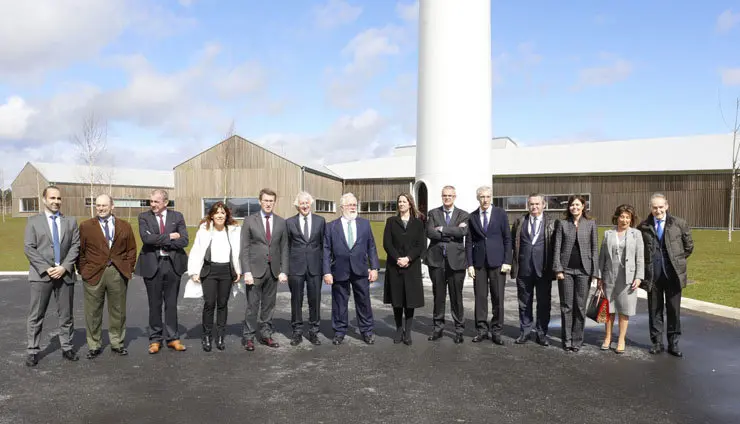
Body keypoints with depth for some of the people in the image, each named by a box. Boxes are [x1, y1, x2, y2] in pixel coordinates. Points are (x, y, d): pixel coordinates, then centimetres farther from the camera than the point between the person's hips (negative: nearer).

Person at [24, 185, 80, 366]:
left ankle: (67, 348, 16)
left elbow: (75, 246, 3)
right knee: (36, 316, 3)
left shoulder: (71, 222, 10)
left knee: (66, 314, 7)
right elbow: (29, 248, -2)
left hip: (65, 274, 2)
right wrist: (46, 268, -13)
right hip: (41, 275, -1)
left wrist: (65, 267, -10)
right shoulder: (33, 221, 5)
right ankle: (33, 351, 12)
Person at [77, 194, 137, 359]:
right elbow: (80, 251, 5)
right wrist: (83, 270, -1)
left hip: (118, 274, 1)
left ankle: (117, 343, 22)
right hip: (93, 274, -1)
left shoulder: (125, 226, 7)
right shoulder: (85, 226, 4)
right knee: (93, 313, 5)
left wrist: (129, 269, 3)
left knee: (118, 311, 9)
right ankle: (94, 346, 17)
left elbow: (131, 250, 10)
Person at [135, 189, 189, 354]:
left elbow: (184, 241, -6)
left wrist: (160, 242, -11)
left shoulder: (177, 216, 4)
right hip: (152, 265, -1)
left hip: (173, 264, 1)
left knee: (171, 303, 8)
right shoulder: (144, 217, 2)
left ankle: (172, 338, 18)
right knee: (155, 304, 7)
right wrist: (169, 237, -13)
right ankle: (155, 339, 19)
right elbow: (146, 238, -15)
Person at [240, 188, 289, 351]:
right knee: (252, 305, 1)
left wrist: (283, 271, 1)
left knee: (268, 305, 10)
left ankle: (265, 334, 22)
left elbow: (284, 249, 8)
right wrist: (246, 271, -10)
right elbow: (244, 248, -3)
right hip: (255, 270, -3)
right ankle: (248, 337, 12)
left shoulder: (281, 222, 7)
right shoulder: (250, 221, 0)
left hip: (273, 270, 3)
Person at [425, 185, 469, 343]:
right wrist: (452, 233, -12)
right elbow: (430, 232, -7)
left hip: (455, 260, -1)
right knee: (438, 296, 8)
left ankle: (459, 329, 14)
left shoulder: (463, 215, 7)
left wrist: (442, 229, -11)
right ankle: (438, 328, 20)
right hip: (436, 260, 1)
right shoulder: (433, 213, 9)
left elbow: (463, 231, -13)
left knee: (456, 296, 3)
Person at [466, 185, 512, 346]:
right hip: (479, 262, 1)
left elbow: (507, 239, 2)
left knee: (498, 298, 1)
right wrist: (470, 264, 0)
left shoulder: (500, 214, 3)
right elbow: (469, 242, 7)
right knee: (480, 297, 3)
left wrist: (507, 261, -5)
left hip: (497, 261, -1)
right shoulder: (472, 217, 7)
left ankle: (496, 331, 9)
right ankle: (482, 330, 13)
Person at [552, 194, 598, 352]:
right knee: (566, 306, 4)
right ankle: (567, 340, 13)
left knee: (580, 306, 4)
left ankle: (577, 341, 15)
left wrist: (595, 272, -2)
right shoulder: (562, 223, 4)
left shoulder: (591, 224, 5)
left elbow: (595, 249, 4)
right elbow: (557, 247, 2)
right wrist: (558, 269, -6)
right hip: (566, 269, 0)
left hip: (583, 270, 0)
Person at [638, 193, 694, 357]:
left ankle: (673, 344, 17)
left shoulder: (679, 224, 0)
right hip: (653, 274, 1)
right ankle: (657, 342, 19)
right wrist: (647, 263, 8)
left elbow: (688, 247, 11)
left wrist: (677, 261, 9)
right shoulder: (643, 227, 1)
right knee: (654, 310, 8)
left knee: (674, 310, 6)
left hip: (673, 274, 0)